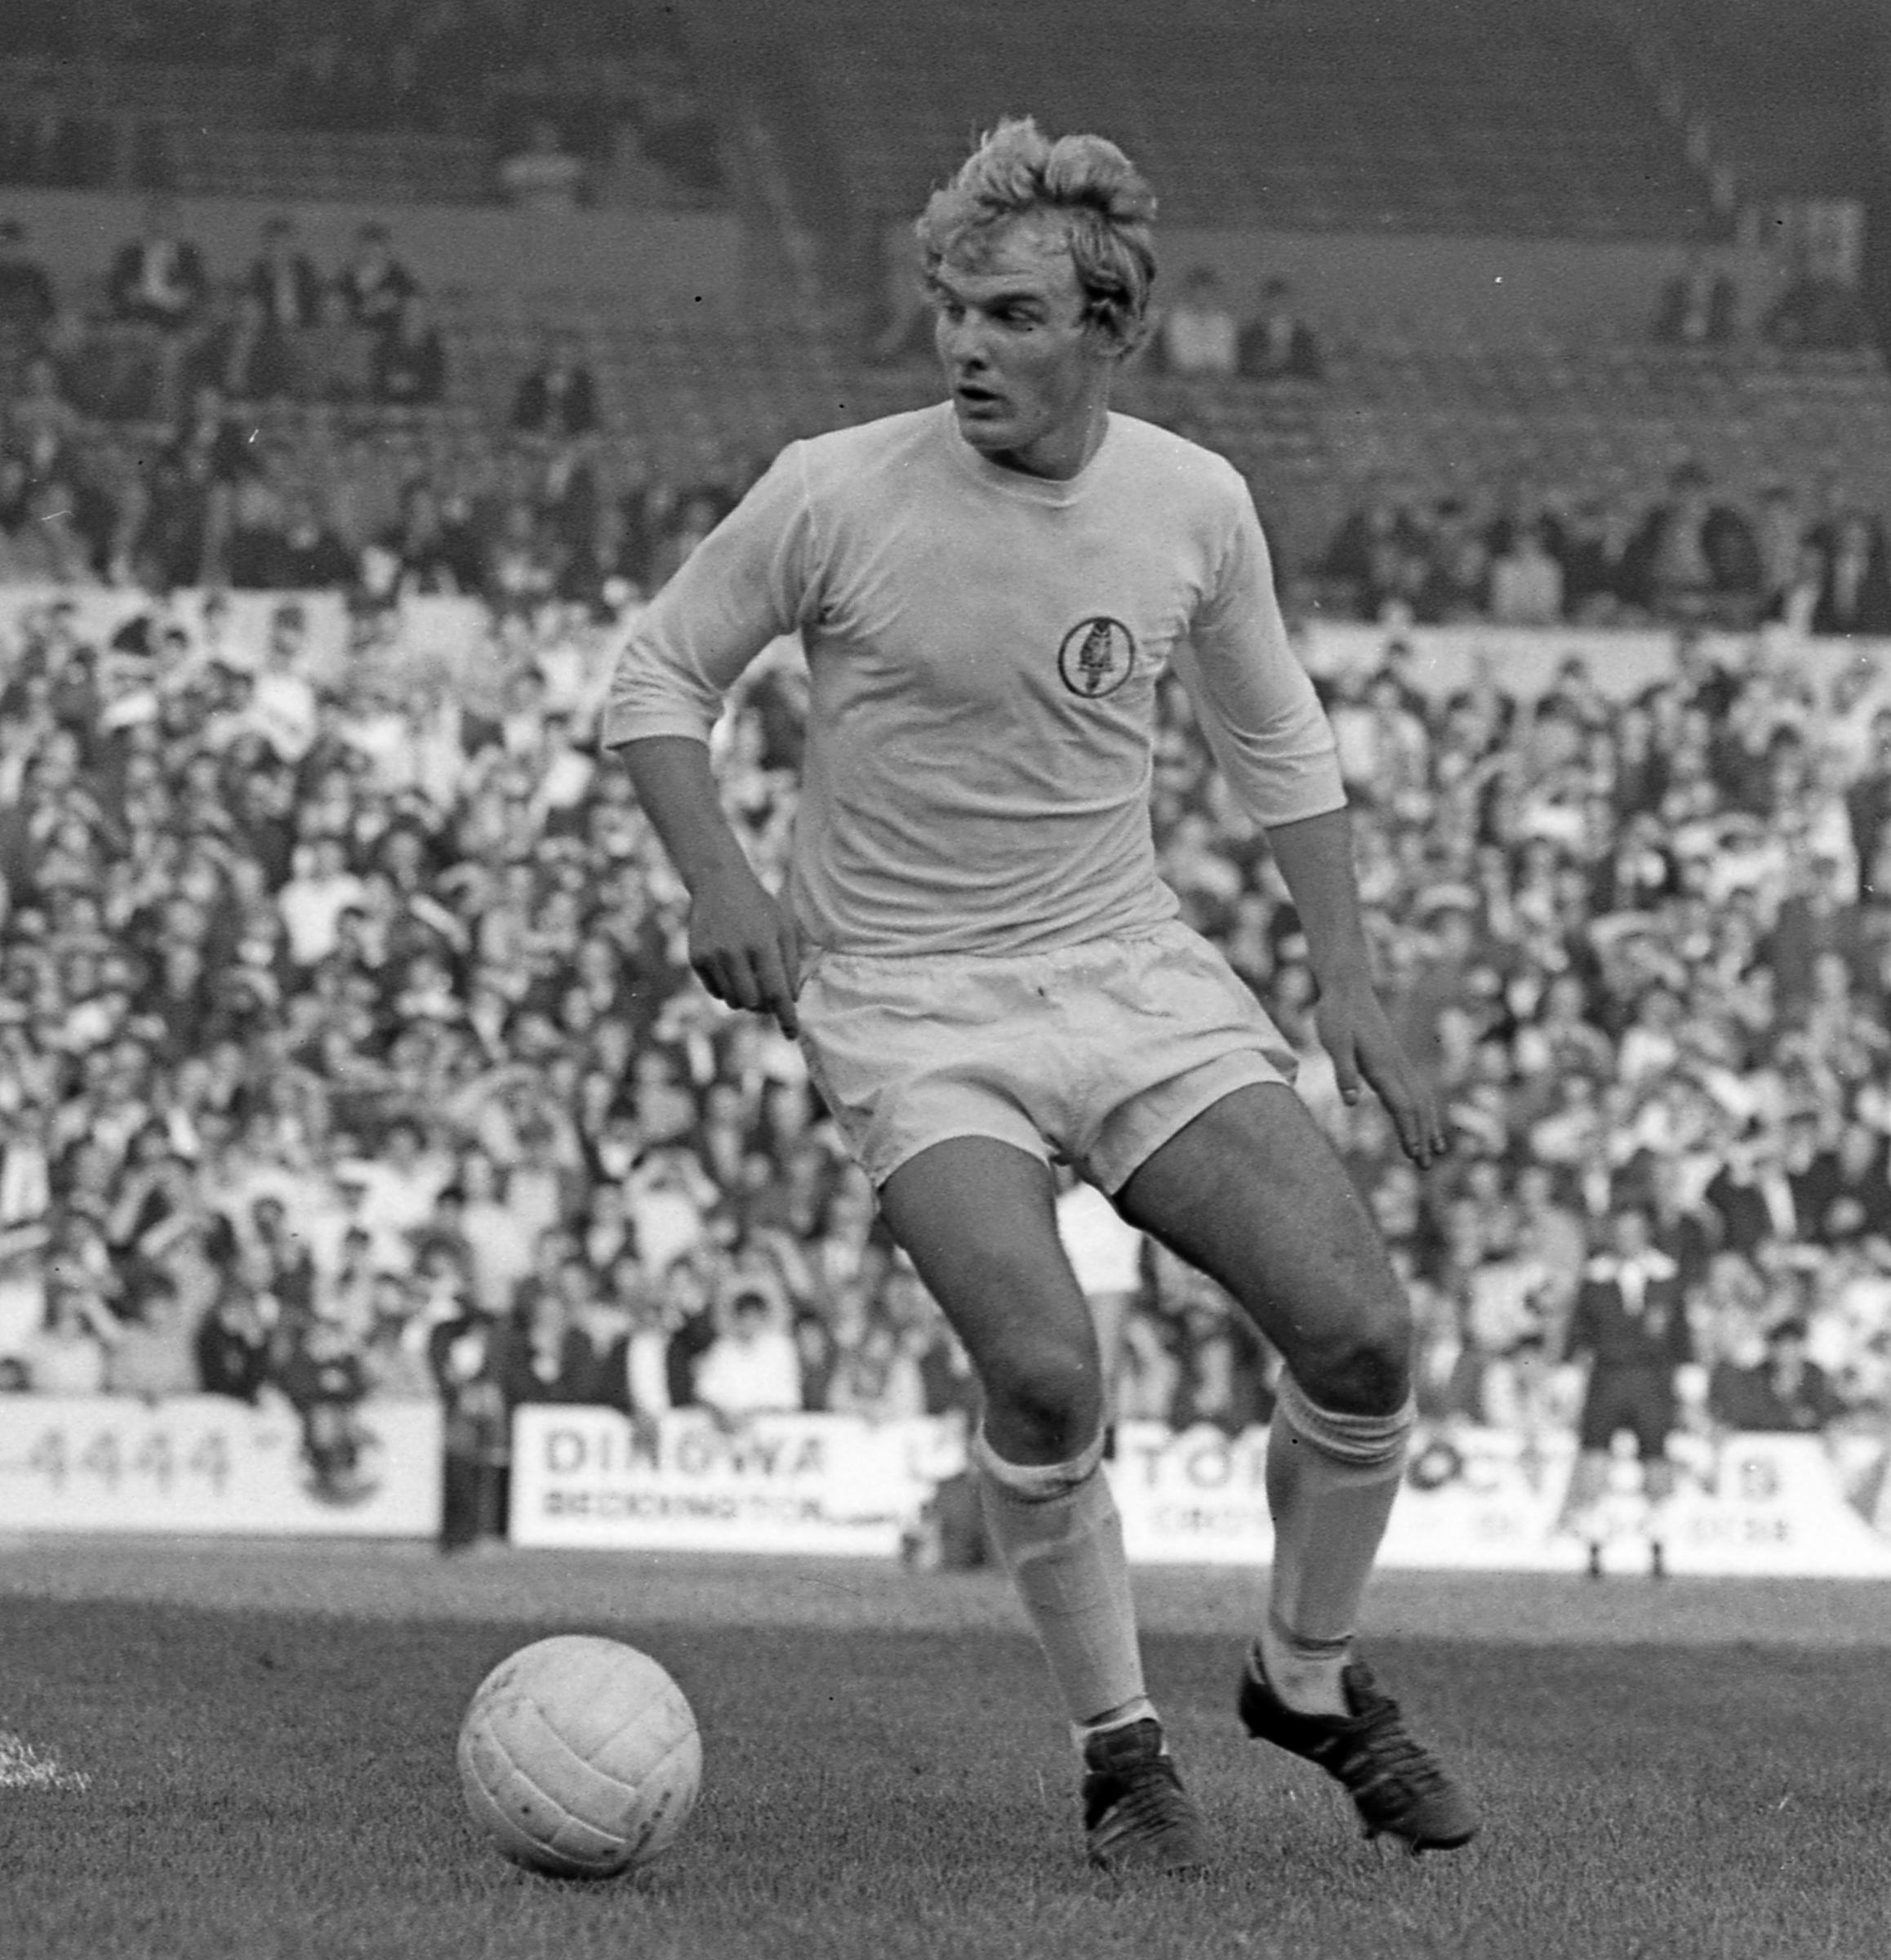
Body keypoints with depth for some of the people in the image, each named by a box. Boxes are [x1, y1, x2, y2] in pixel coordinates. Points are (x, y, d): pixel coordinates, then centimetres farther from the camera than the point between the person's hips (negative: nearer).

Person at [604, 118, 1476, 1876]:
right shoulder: (833, 497, -13)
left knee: (1360, 1335, -9)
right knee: (1046, 1375, -25)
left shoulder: (1192, 504, -2)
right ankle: (1117, 1746, -1)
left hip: (1129, 968, 3)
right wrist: (718, 881, -14)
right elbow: (657, 675, 1)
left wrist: (1346, 984, 10)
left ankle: (1308, 1679, 18)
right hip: (906, 1006, -3)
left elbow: (1272, 737, 14)